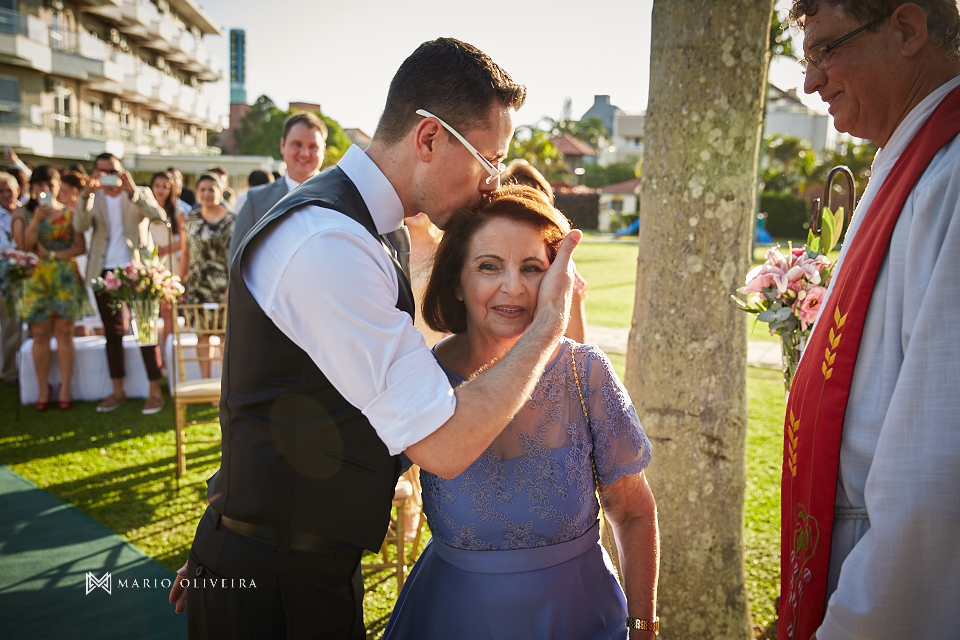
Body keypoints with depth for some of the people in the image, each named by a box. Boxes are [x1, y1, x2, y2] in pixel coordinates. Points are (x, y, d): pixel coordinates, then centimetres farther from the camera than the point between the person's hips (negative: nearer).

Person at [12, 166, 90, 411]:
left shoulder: (69, 213, 6)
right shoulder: (23, 213, 8)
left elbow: (80, 247, 0)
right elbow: (23, 245, -4)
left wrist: (52, 254, -10)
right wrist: (37, 220, -14)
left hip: (66, 278, -1)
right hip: (36, 278, 1)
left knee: (64, 332, -1)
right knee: (40, 334, 0)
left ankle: (65, 388, 4)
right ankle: (43, 388, 7)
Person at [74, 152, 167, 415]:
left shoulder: (140, 194, 4)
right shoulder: (93, 198, 9)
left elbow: (160, 216, -15)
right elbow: (80, 226, -9)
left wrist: (132, 191, -25)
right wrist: (88, 194, -23)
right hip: (104, 272, 3)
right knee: (112, 333, 9)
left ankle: (155, 391, 2)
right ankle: (117, 391, 17)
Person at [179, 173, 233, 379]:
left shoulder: (231, 221, -2)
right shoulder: (191, 219, 10)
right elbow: (185, 253, 13)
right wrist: (181, 283, 9)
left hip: (222, 286, -4)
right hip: (197, 285, 4)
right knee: (202, 333, 8)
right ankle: (205, 378, 17)